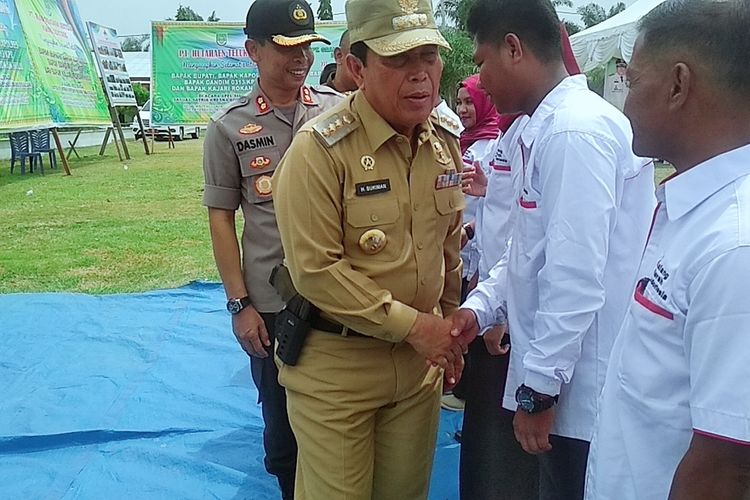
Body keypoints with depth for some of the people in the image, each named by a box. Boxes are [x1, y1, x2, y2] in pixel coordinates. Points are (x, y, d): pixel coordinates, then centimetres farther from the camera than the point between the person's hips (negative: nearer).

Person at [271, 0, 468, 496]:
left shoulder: (446, 139, 2)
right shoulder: (321, 148, -18)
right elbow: (315, 269, -21)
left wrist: (447, 330, 16)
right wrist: (412, 324, -18)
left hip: (419, 360, 6)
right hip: (336, 364, -5)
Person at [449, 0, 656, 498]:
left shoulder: (576, 130, -21)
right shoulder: (545, 128, 9)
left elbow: (576, 278, -25)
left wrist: (538, 387, -19)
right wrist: (481, 305, 5)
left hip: (582, 392, -9)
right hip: (562, 379, 9)